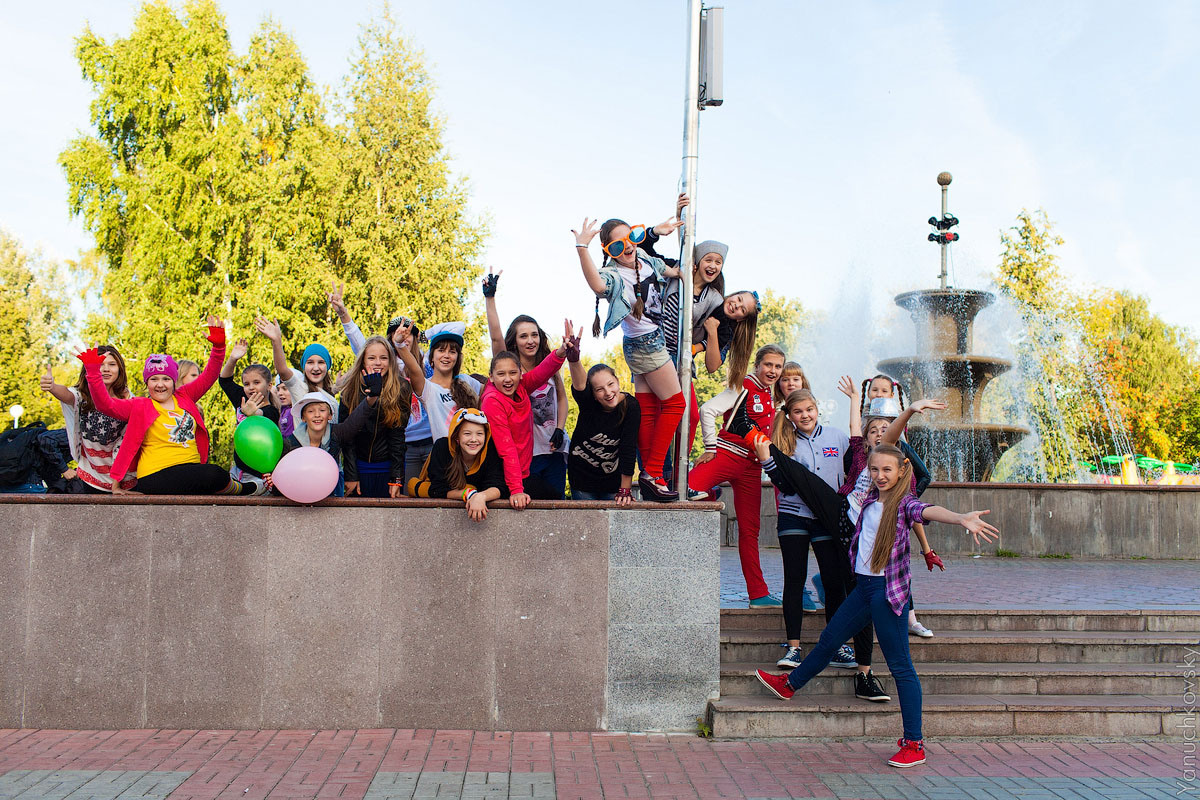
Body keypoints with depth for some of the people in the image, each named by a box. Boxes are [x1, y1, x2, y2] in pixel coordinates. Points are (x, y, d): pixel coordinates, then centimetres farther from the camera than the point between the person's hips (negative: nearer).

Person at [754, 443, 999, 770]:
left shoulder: (904, 503, -13)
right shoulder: (870, 500, 7)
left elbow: (928, 510, -35)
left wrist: (962, 519, -52)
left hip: (889, 590, -7)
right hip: (863, 585, 7)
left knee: (900, 665, -4)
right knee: (829, 639, 23)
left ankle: (914, 744, 1)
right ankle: (789, 685, 45)